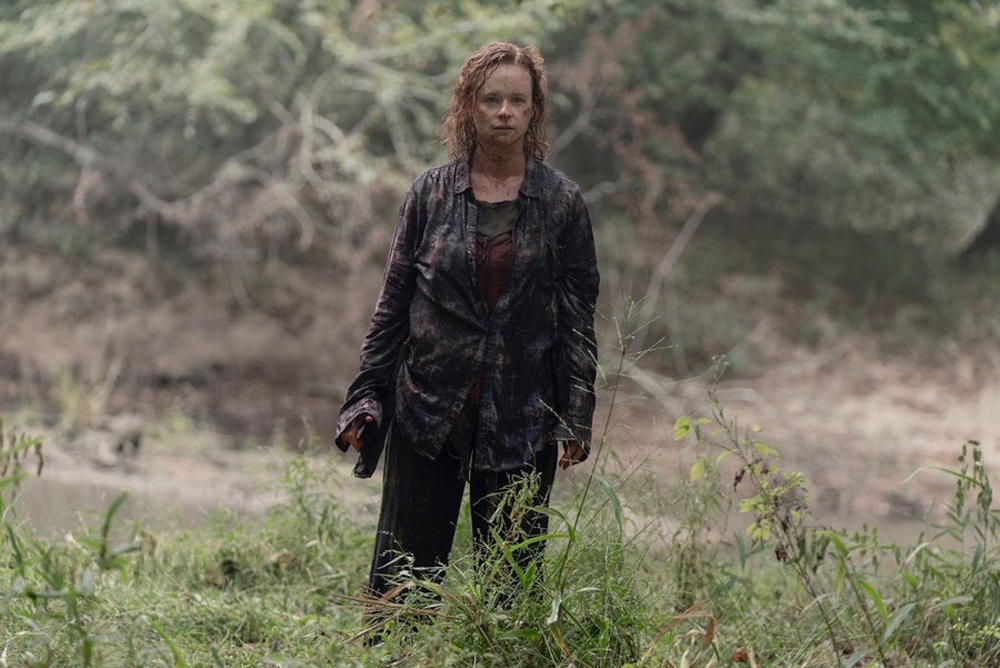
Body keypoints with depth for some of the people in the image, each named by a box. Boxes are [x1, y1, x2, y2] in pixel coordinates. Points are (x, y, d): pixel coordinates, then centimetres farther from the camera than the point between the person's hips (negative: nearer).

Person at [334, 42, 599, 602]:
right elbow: (393, 303, 6)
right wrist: (366, 398, 0)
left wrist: (576, 419, -5)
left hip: (521, 419, 0)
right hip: (428, 412, 1)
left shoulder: (562, 203, 2)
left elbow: (579, 318, 2)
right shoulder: (431, 194, 3)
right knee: (404, 575, 1)